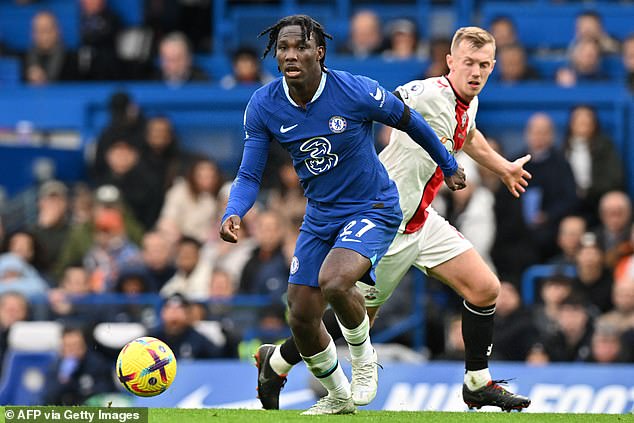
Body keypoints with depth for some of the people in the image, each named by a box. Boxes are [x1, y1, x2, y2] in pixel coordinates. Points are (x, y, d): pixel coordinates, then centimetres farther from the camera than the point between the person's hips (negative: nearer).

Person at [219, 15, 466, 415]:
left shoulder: (356, 92, -21)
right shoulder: (263, 105, -10)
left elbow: (409, 120, -3)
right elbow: (250, 175, -6)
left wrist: (448, 165, 11)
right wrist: (233, 213, -27)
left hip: (373, 209, -5)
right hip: (320, 215, 5)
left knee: (333, 282, -32)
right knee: (301, 317, 3)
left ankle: (364, 357, -1)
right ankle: (338, 397, 31)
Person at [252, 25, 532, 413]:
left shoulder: (468, 103, 6)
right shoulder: (428, 94, -23)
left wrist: (504, 168, 45)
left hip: (421, 219, 8)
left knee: (485, 289, 2)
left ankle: (478, 384, 17)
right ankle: (277, 362, 26)